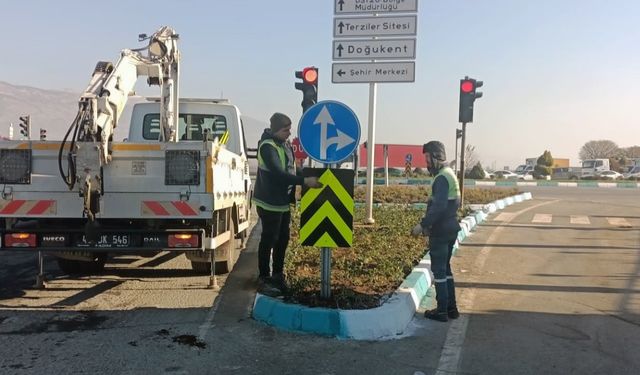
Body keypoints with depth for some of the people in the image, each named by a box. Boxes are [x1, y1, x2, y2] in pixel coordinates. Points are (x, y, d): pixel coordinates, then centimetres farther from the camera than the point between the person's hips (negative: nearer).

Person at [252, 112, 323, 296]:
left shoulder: (284, 144, 11)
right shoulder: (267, 146, -18)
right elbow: (278, 174, -28)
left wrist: (292, 195, 11)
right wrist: (305, 181, -32)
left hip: (283, 201, 9)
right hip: (269, 202, -9)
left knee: (283, 239, 14)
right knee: (269, 240, -1)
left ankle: (277, 276, 27)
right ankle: (264, 279, 10)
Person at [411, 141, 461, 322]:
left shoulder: (442, 178, -17)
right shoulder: (450, 174, 15)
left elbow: (438, 206, -27)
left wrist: (423, 224, -23)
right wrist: (430, 225, 17)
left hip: (441, 231, -10)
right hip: (450, 228, 10)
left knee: (439, 270, -2)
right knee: (445, 267, 17)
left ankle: (442, 310, 6)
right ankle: (451, 307, 24)